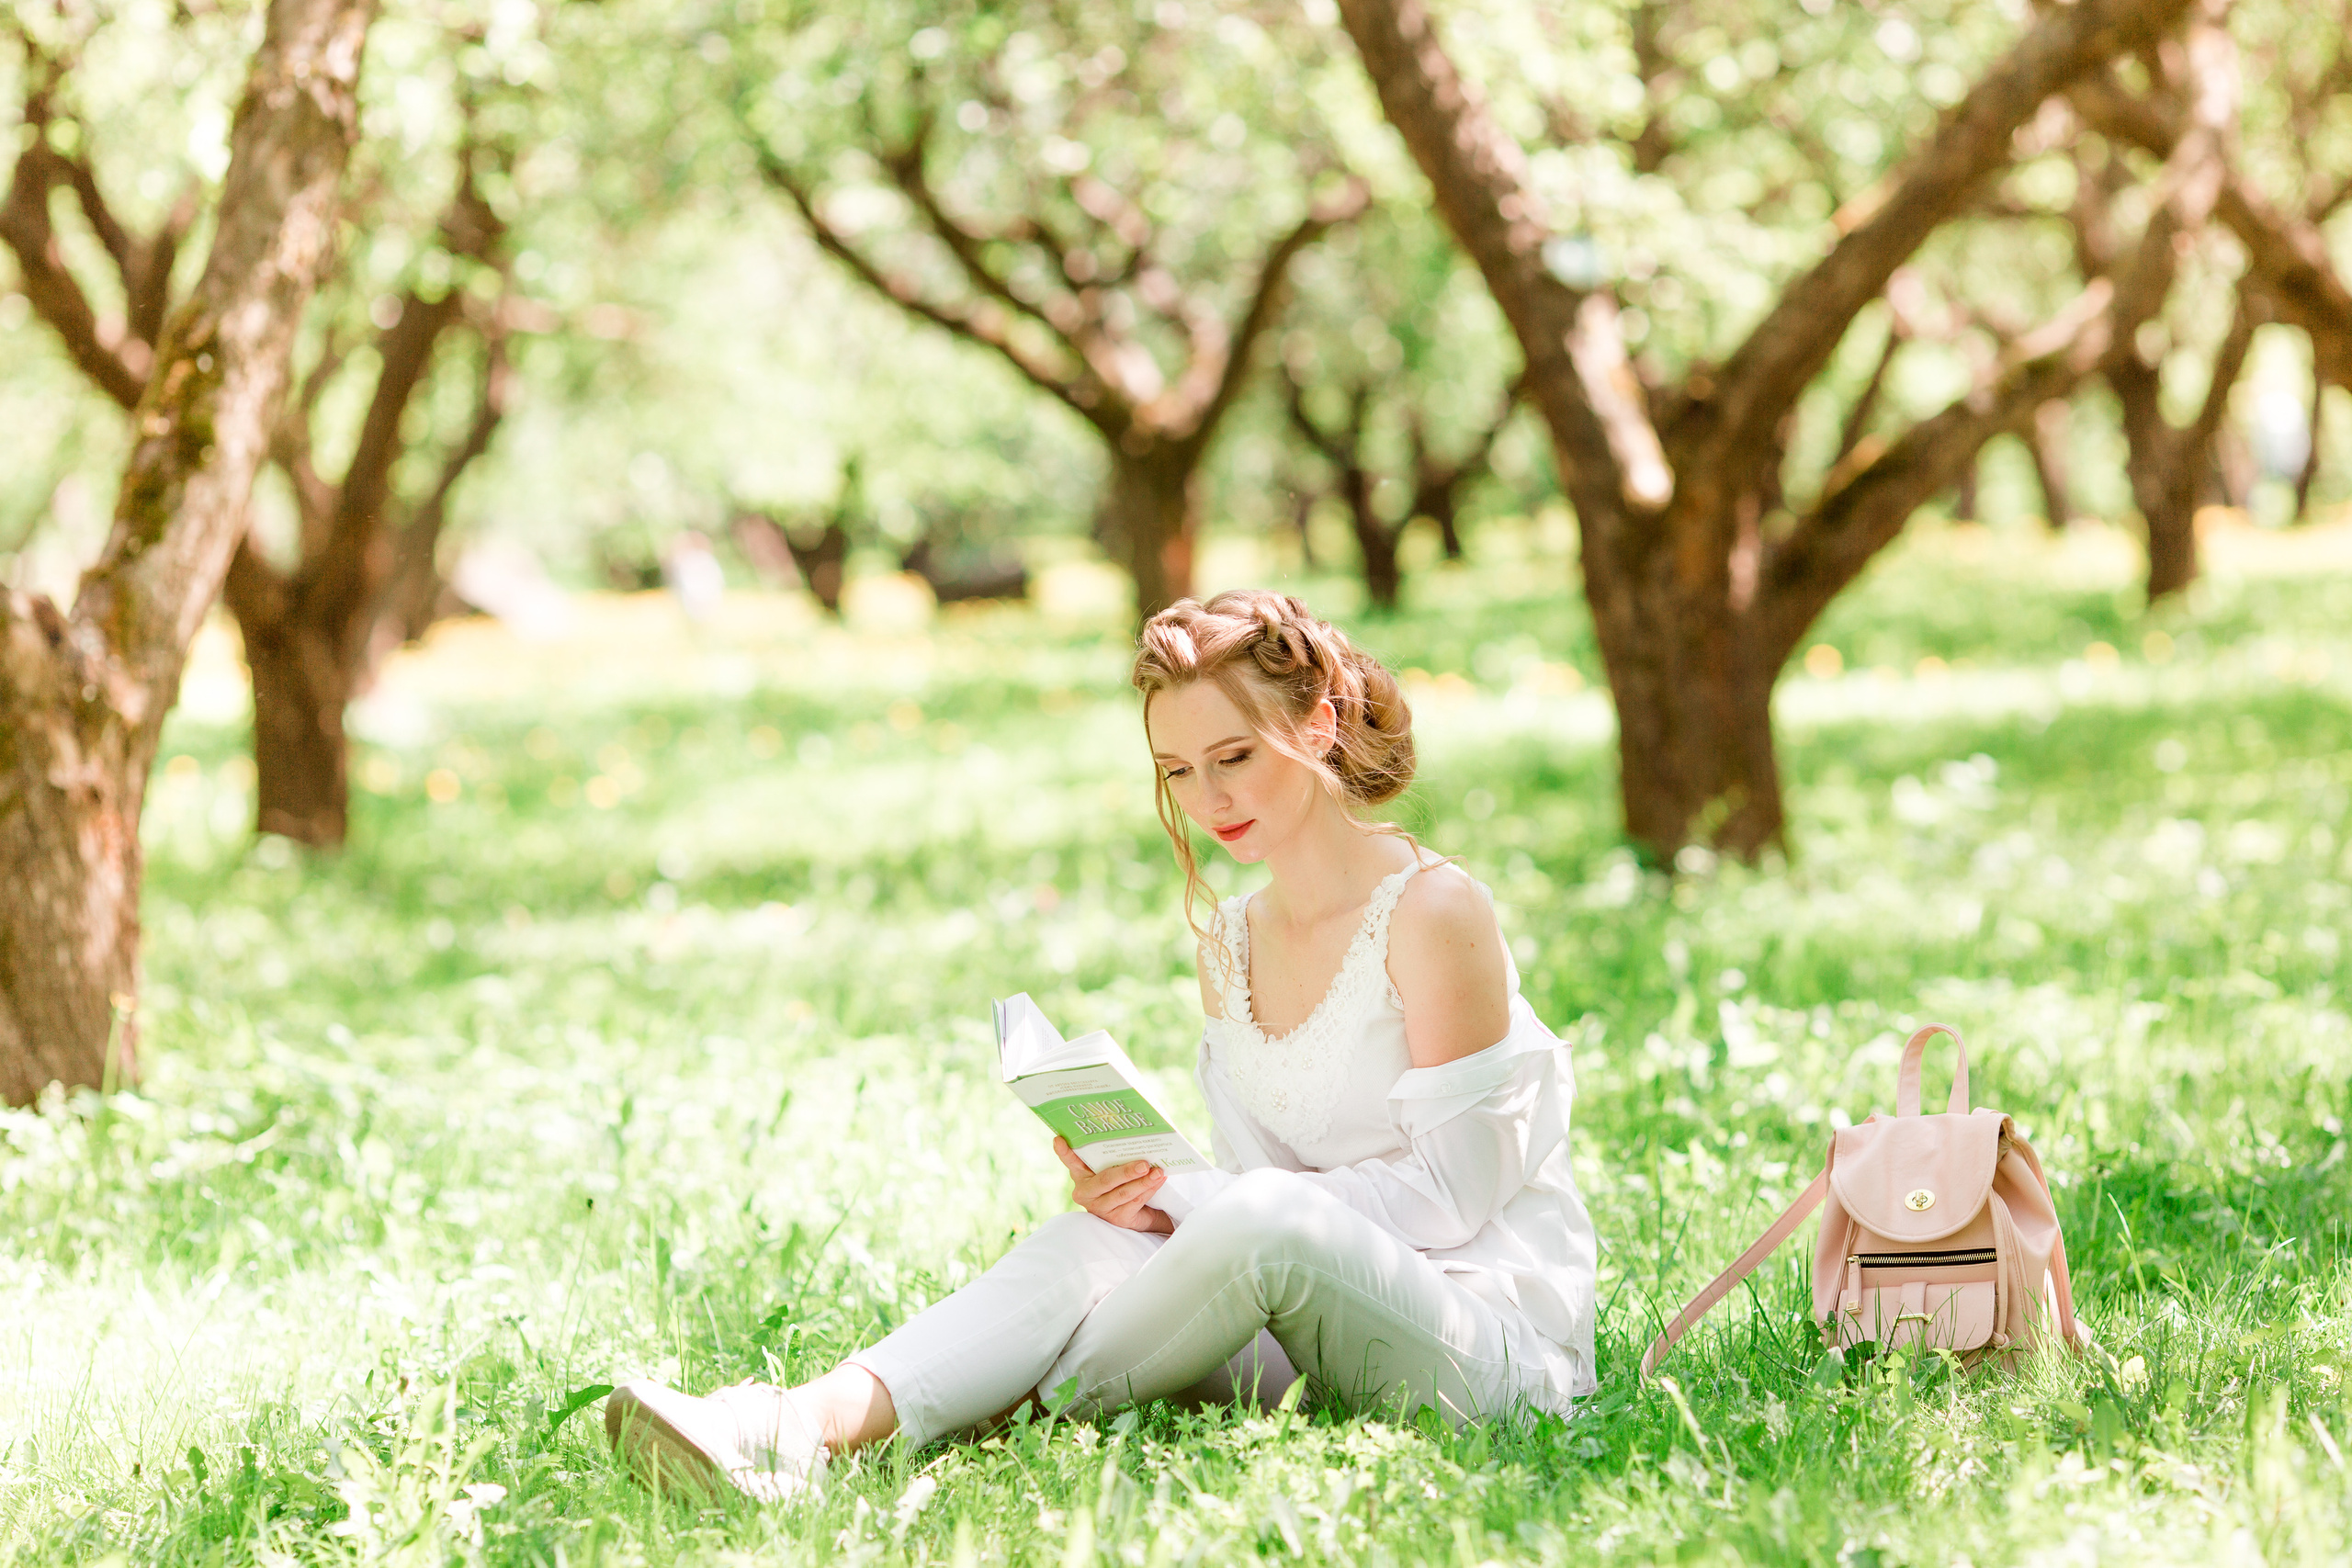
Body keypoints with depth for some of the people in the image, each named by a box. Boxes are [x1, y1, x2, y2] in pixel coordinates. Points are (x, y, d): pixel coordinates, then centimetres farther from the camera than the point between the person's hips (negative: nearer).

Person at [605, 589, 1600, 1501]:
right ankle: (814, 1423, -37)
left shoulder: (1433, 912, -9)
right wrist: (1157, 1200, -16)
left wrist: (1191, 1197, -19)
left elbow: (1450, 1190, -12)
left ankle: (1024, 1403, -20)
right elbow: (1254, 1170, 9)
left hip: (1500, 1328, -6)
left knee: (1264, 1222, -35)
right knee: (1095, 1242, -21)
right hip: (1312, 1347, 6)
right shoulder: (1228, 944, 14)